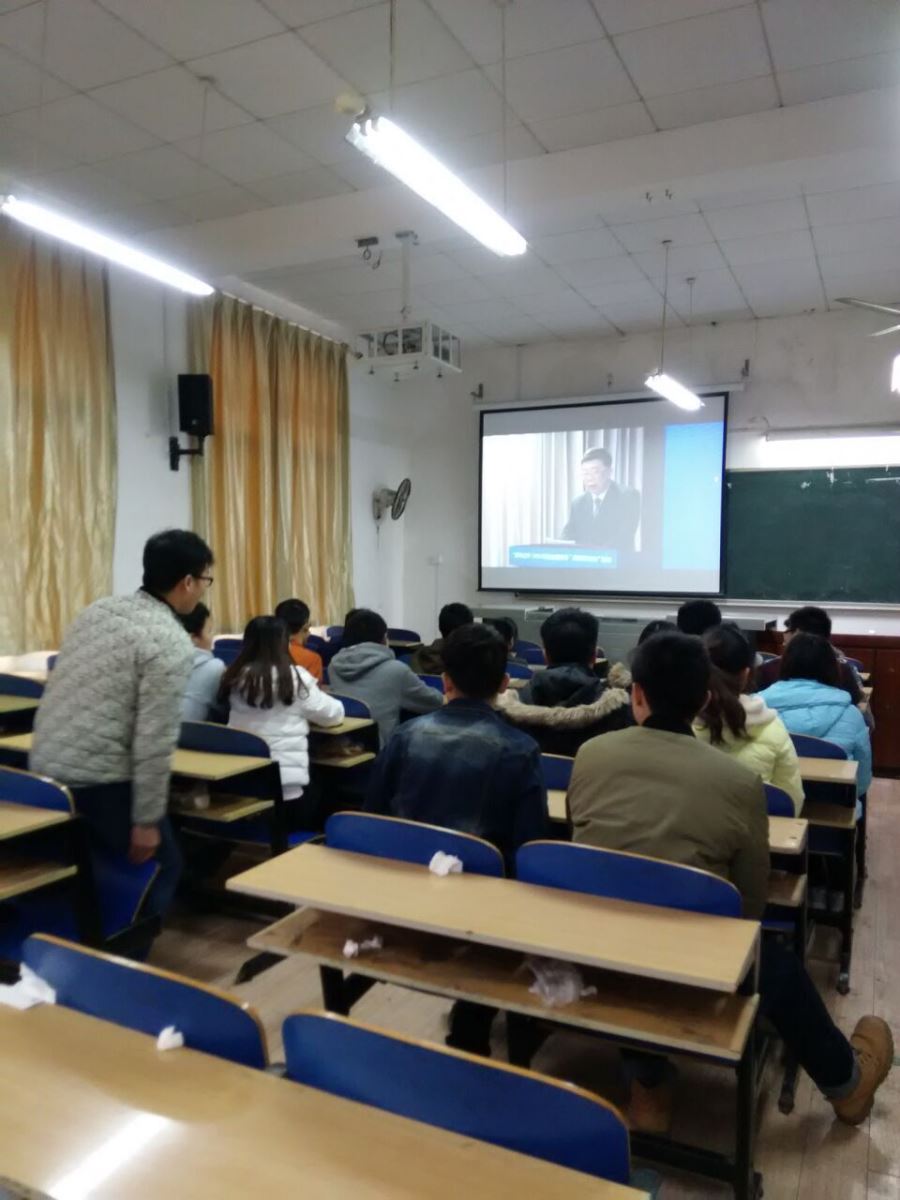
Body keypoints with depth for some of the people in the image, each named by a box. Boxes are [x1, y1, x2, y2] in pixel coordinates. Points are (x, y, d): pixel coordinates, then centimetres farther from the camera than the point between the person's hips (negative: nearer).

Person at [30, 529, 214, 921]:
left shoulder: (98, 608, 8)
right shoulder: (171, 643, -17)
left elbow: (58, 687, 15)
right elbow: (154, 742, -20)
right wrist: (146, 820, -12)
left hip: (43, 767, 8)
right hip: (98, 780, -8)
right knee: (161, 866, 12)